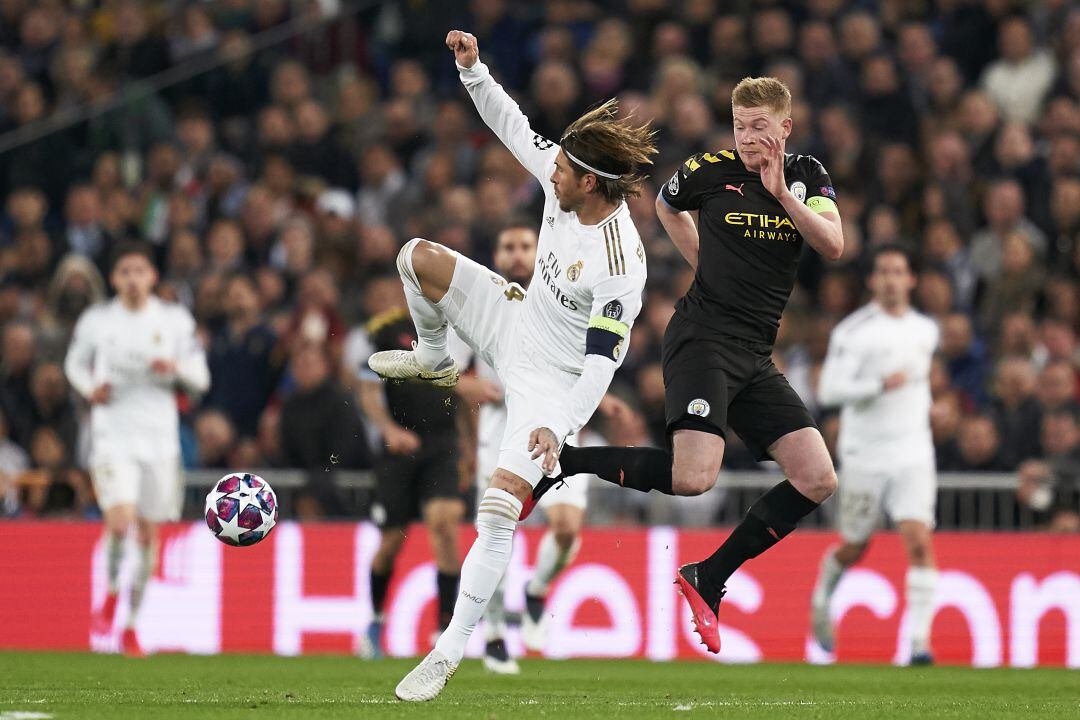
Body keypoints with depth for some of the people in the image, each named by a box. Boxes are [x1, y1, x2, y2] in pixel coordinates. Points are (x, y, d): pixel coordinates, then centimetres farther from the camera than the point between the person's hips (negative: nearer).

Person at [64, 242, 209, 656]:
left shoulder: (175, 321, 4)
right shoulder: (96, 320, 2)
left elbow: (200, 380, 6)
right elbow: (74, 362, 17)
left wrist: (175, 368, -15)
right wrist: (90, 387, -4)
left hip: (159, 438, 2)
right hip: (112, 434, -2)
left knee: (149, 532, 5)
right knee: (120, 520, -21)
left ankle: (132, 622, 18)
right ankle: (111, 594, 7)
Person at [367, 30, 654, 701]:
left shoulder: (619, 265, -34)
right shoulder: (565, 180, -13)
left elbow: (602, 365, -34)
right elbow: (515, 128, 5)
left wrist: (556, 429, -44)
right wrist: (474, 70, -6)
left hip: (552, 381, -8)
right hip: (518, 320, 8)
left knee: (502, 507, -19)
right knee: (418, 257, 2)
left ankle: (451, 650, -11)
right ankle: (435, 360, 30)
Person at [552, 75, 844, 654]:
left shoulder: (806, 176, 8)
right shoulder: (712, 171, -1)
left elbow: (833, 246, -7)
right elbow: (666, 206, 20)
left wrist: (782, 193, -16)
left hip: (756, 356, 5)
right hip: (704, 339, -5)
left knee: (818, 480, -4)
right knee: (693, 476, -26)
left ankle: (707, 580, 5)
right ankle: (559, 460, -8)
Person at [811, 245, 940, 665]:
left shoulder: (925, 331, 9)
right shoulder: (854, 331, -9)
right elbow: (828, 391, -16)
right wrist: (881, 385, -25)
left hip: (913, 454, 3)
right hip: (865, 456, -3)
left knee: (919, 541, -15)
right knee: (855, 549, 10)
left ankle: (920, 638, -15)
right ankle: (823, 595, 42)